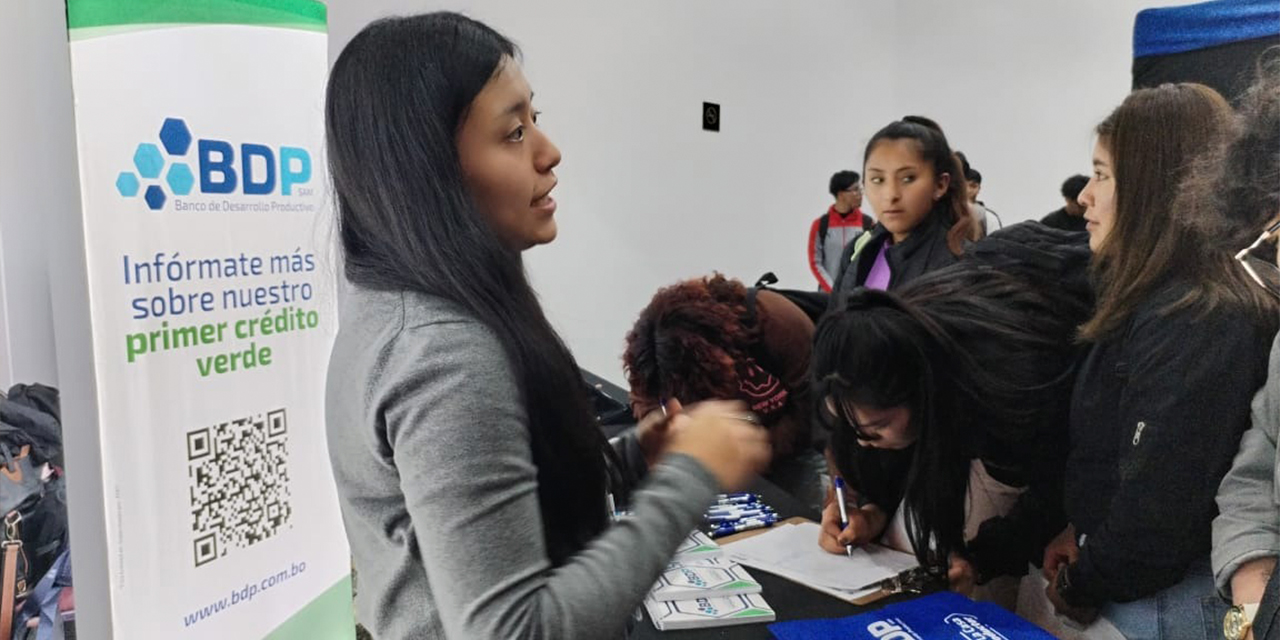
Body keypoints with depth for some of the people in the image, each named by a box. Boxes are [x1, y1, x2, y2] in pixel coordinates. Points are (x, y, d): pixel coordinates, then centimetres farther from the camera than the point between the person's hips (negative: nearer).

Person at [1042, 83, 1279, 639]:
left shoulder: (1200, 323, -25)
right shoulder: (1155, 300, 6)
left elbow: (1162, 505, -24)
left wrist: (1082, 586, -9)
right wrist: (1080, 530, 0)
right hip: (1128, 582, 8)